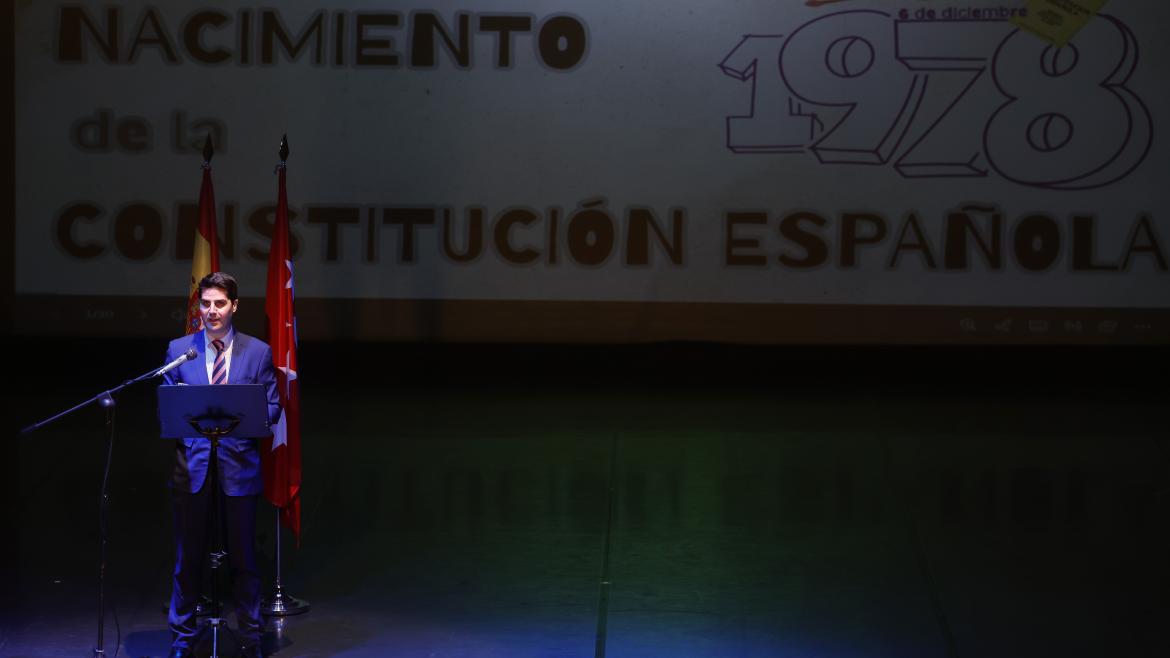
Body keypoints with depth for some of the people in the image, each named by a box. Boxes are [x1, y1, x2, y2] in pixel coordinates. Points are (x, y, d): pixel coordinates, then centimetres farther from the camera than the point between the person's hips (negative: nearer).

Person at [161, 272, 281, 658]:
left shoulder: (258, 352, 5)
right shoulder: (179, 349, 7)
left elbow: (273, 407, 5)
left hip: (239, 465, 0)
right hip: (192, 465, 0)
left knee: (243, 557, 6)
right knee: (188, 557, 5)